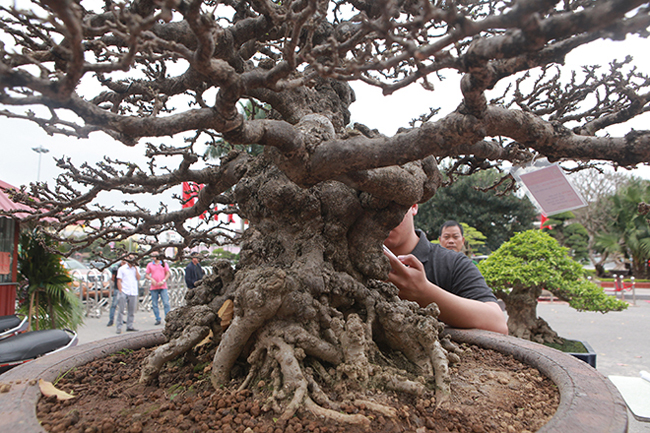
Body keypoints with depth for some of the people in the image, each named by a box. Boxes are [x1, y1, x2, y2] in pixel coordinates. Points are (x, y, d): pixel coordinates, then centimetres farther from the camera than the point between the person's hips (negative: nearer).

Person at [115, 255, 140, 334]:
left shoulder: (136, 268, 13)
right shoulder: (122, 268, 4)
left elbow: (138, 278, 3)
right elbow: (119, 280, 0)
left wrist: (136, 269, -3)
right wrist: (120, 291, -8)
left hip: (133, 293, 3)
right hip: (124, 292, -3)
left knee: (131, 311, 6)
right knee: (121, 310, -3)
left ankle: (129, 326, 13)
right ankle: (119, 327, 2)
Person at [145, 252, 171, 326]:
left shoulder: (164, 264, 8)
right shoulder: (150, 265, 10)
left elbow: (168, 273, 5)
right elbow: (146, 275, 8)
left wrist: (163, 281, -8)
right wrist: (151, 279, -11)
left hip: (163, 287, -1)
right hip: (154, 287, 2)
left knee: (166, 303, -8)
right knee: (154, 304, 3)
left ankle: (168, 317, 0)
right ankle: (158, 319, 11)